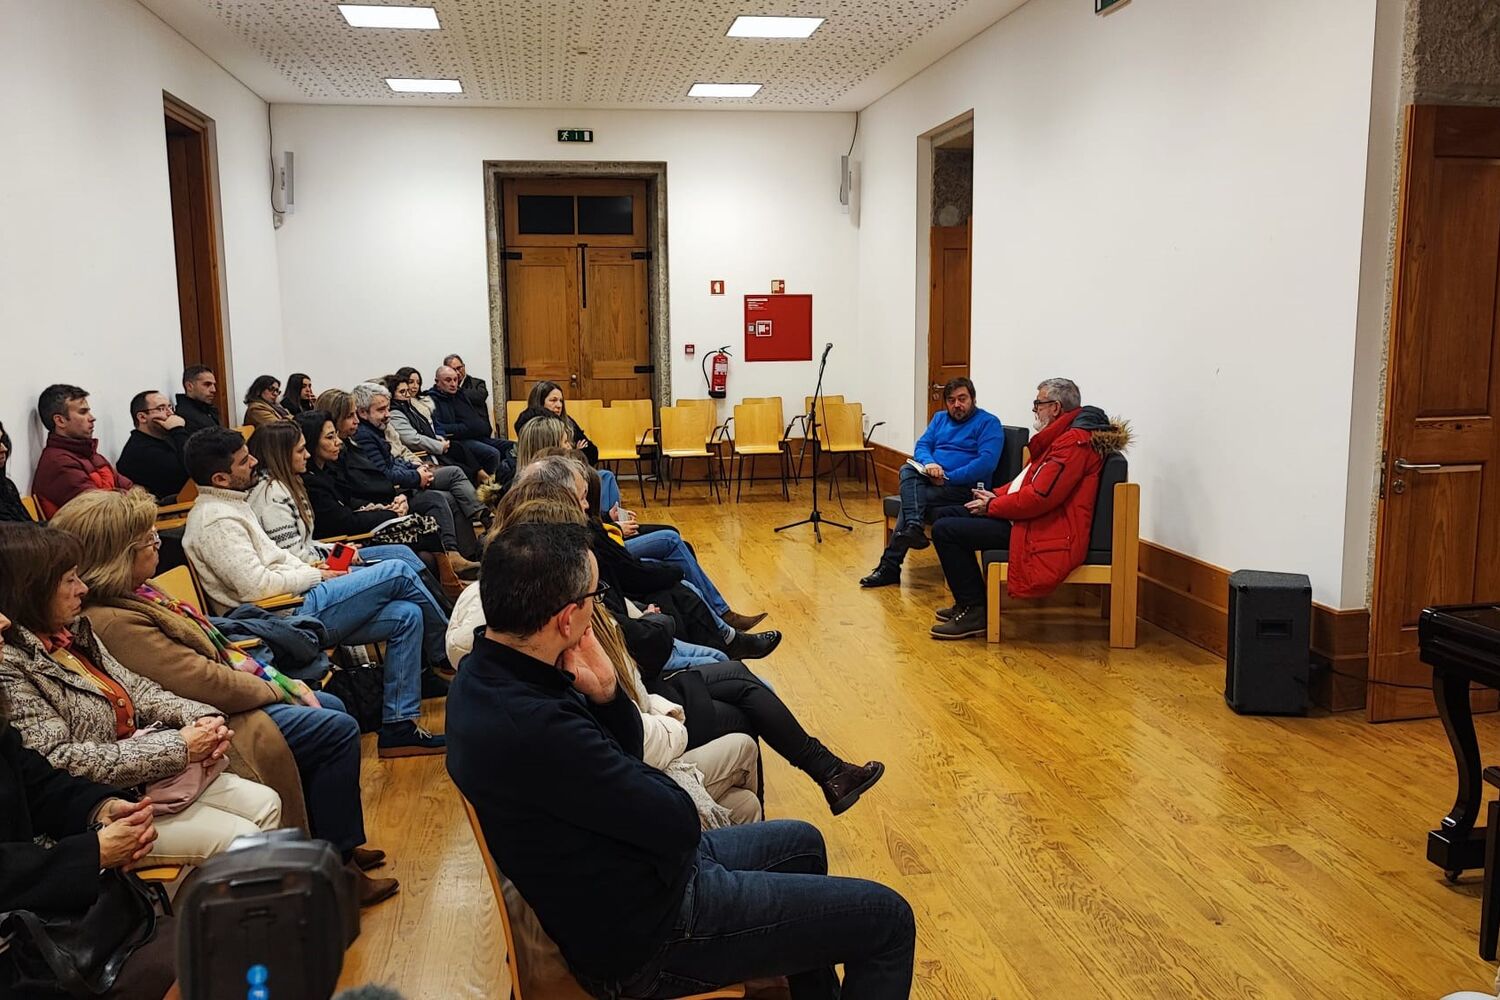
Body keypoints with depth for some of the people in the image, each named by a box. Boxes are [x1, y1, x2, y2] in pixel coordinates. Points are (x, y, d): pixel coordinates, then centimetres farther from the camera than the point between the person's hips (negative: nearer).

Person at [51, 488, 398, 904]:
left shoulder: (134, 592, 3)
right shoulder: (115, 622, -28)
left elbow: (210, 643, 10)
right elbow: (208, 684, -27)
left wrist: (280, 680, 2)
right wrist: (277, 689, -12)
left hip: (226, 697, 11)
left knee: (332, 708, 17)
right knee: (338, 731, -8)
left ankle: (337, 844, 26)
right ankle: (335, 868, 5)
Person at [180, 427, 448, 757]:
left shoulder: (227, 505, 17)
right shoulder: (215, 520, -15)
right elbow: (255, 585, -23)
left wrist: (313, 570, 8)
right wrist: (316, 576, -10)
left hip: (297, 602, 10)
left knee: (406, 615, -1)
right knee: (397, 572, -13)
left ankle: (399, 726, 1)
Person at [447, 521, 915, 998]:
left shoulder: (486, 674, -4)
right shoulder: (530, 726, -35)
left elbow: (626, 754, 6)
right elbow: (678, 823, -24)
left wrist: (605, 692, -14)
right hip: (643, 939, -9)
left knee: (802, 843, 28)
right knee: (886, 919, -1)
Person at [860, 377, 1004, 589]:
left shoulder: (988, 423, 0)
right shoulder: (940, 418, 22)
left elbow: (987, 462, -14)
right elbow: (921, 446, 12)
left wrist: (948, 478, -19)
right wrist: (928, 463, -13)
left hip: (965, 485, -6)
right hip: (930, 478, 6)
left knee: (909, 499, -27)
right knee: (908, 470, -26)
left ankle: (890, 565, -22)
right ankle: (914, 528, -40)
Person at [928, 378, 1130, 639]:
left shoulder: (1075, 441, -19)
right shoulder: (1064, 435, 16)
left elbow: (1040, 497, -24)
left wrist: (992, 506, -11)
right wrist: (996, 495, 6)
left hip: (1047, 533, -11)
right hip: (1034, 519, 11)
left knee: (944, 530, -16)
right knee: (947, 514, 13)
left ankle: (974, 612, -8)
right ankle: (968, 602, 17)